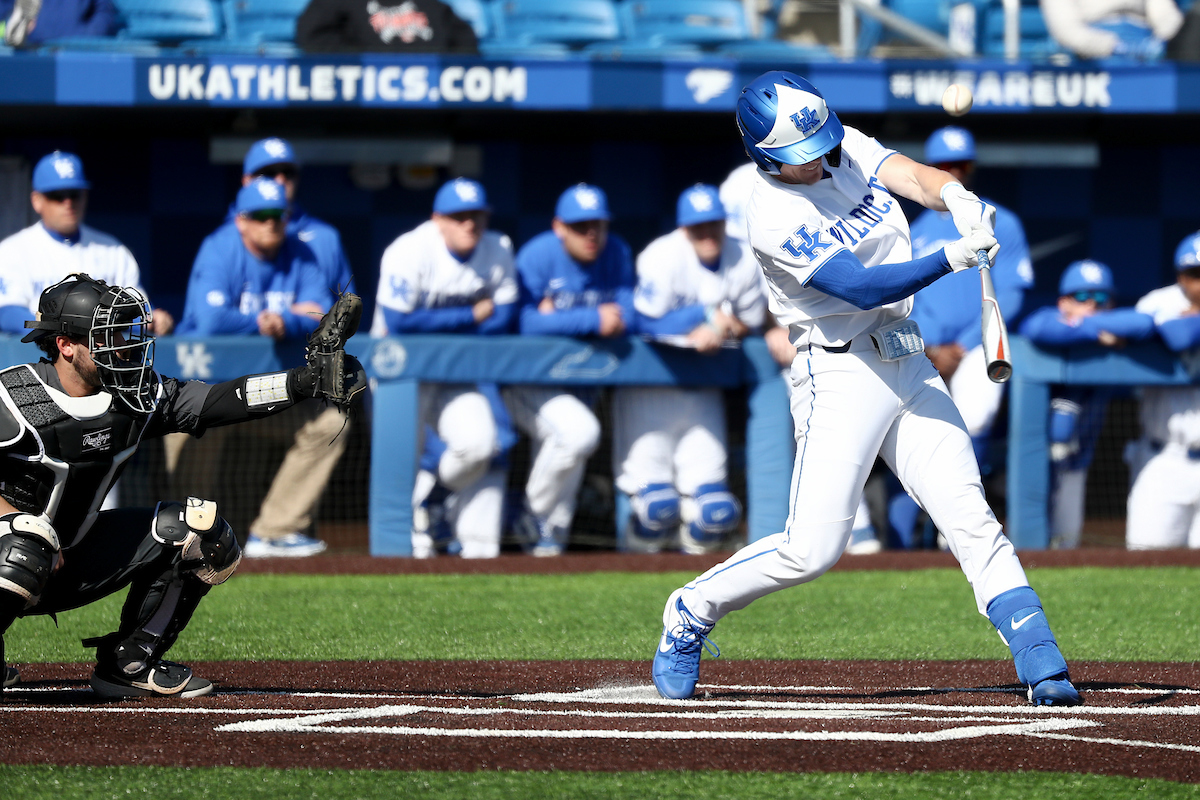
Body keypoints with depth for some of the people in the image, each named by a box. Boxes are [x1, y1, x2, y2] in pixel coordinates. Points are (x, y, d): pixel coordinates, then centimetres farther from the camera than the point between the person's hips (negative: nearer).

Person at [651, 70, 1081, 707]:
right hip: (840, 374, -6)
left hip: (907, 365, 6)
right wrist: (951, 258, -35)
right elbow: (862, 287, -25)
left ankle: (1041, 664, -7)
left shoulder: (847, 148, 4)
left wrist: (959, 200, -32)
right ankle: (693, 612, 13)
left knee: (970, 516, -3)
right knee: (812, 549, -10)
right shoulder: (773, 216, -18)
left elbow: (912, 175, -10)